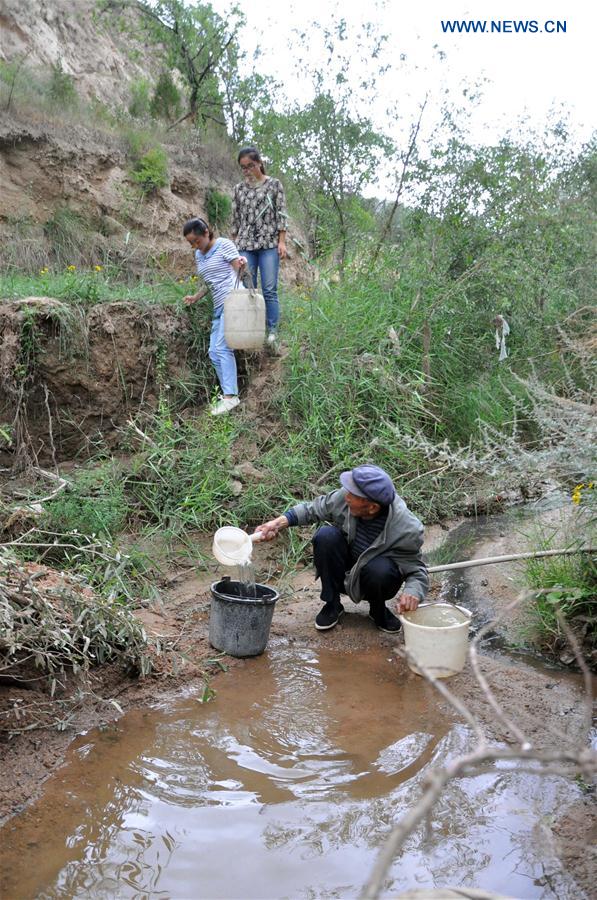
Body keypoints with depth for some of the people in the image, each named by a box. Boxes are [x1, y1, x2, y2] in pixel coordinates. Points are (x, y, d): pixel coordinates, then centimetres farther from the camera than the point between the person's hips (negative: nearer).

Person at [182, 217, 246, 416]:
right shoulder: (198, 255, 20)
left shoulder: (224, 245, -1)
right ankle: (228, 394, 6)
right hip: (218, 306, 9)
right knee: (214, 352, 3)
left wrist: (241, 265, -27)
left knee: (222, 347, -17)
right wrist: (196, 297, 11)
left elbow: (238, 271, -5)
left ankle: (230, 396, -19)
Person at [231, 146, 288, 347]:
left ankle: (272, 332, -2)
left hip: (269, 244, -3)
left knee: (269, 290, -7)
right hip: (245, 245, 3)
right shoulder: (239, 189, 13)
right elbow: (235, 219, 15)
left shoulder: (274, 184, 5)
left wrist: (282, 242, -7)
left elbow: (281, 215, 1)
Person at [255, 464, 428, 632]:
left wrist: (412, 592, -40)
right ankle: (332, 604, -5)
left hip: (376, 578, -2)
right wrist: (279, 522, -16)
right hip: (344, 574, 3)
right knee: (325, 535, -26)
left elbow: (417, 570, -18)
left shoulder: (407, 529, -30)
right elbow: (313, 509, -4)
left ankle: (378, 610, 0)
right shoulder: (344, 497, -23)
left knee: (380, 570, -36)